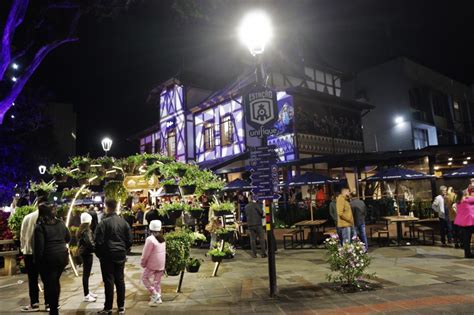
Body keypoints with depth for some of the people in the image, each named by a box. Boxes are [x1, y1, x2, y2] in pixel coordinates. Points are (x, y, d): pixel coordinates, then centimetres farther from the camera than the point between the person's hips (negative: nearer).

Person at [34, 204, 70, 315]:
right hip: (62, 256, 6)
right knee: (56, 281, 22)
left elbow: (39, 246, -14)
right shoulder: (61, 223, 4)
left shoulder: (40, 227, -12)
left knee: (49, 284, 6)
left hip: (49, 258, -5)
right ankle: (55, 304, 34)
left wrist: (37, 260, -6)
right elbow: (68, 238, 13)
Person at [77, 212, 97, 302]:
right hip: (87, 252, -10)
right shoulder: (87, 230, -18)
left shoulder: (81, 229, 11)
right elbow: (89, 242, -25)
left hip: (83, 251, 10)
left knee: (86, 273, 16)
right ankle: (86, 296, 2)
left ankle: (87, 292, 27)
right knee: (86, 273, -4)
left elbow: (80, 241, 14)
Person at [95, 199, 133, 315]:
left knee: (109, 281, 3)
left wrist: (99, 254, 4)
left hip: (107, 255, -4)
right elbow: (129, 240, 5)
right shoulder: (123, 221, 2)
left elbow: (99, 241, -11)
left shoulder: (104, 222, -12)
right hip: (120, 255, 4)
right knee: (120, 279, 10)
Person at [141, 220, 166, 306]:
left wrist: (142, 263, 0)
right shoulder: (162, 239, 5)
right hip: (161, 264, 7)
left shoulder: (150, 239, -19)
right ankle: (158, 298, 19)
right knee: (157, 281, 15)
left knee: (144, 278, 9)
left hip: (152, 264, -7)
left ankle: (155, 294, 2)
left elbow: (146, 254, -15)